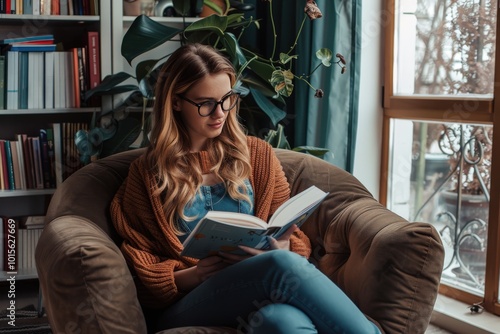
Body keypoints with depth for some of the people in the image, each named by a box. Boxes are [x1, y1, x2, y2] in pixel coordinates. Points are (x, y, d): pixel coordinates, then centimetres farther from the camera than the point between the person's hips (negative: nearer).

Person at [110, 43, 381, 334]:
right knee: (282, 265, -35)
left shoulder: (257, 154, 18)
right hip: (186, 306, -1)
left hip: (260, 296, 2)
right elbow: (142, 271, 9)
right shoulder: (147, 174, 12)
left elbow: (292, 236, 17)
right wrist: (191, 276, -12)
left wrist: (281, 249, -7)